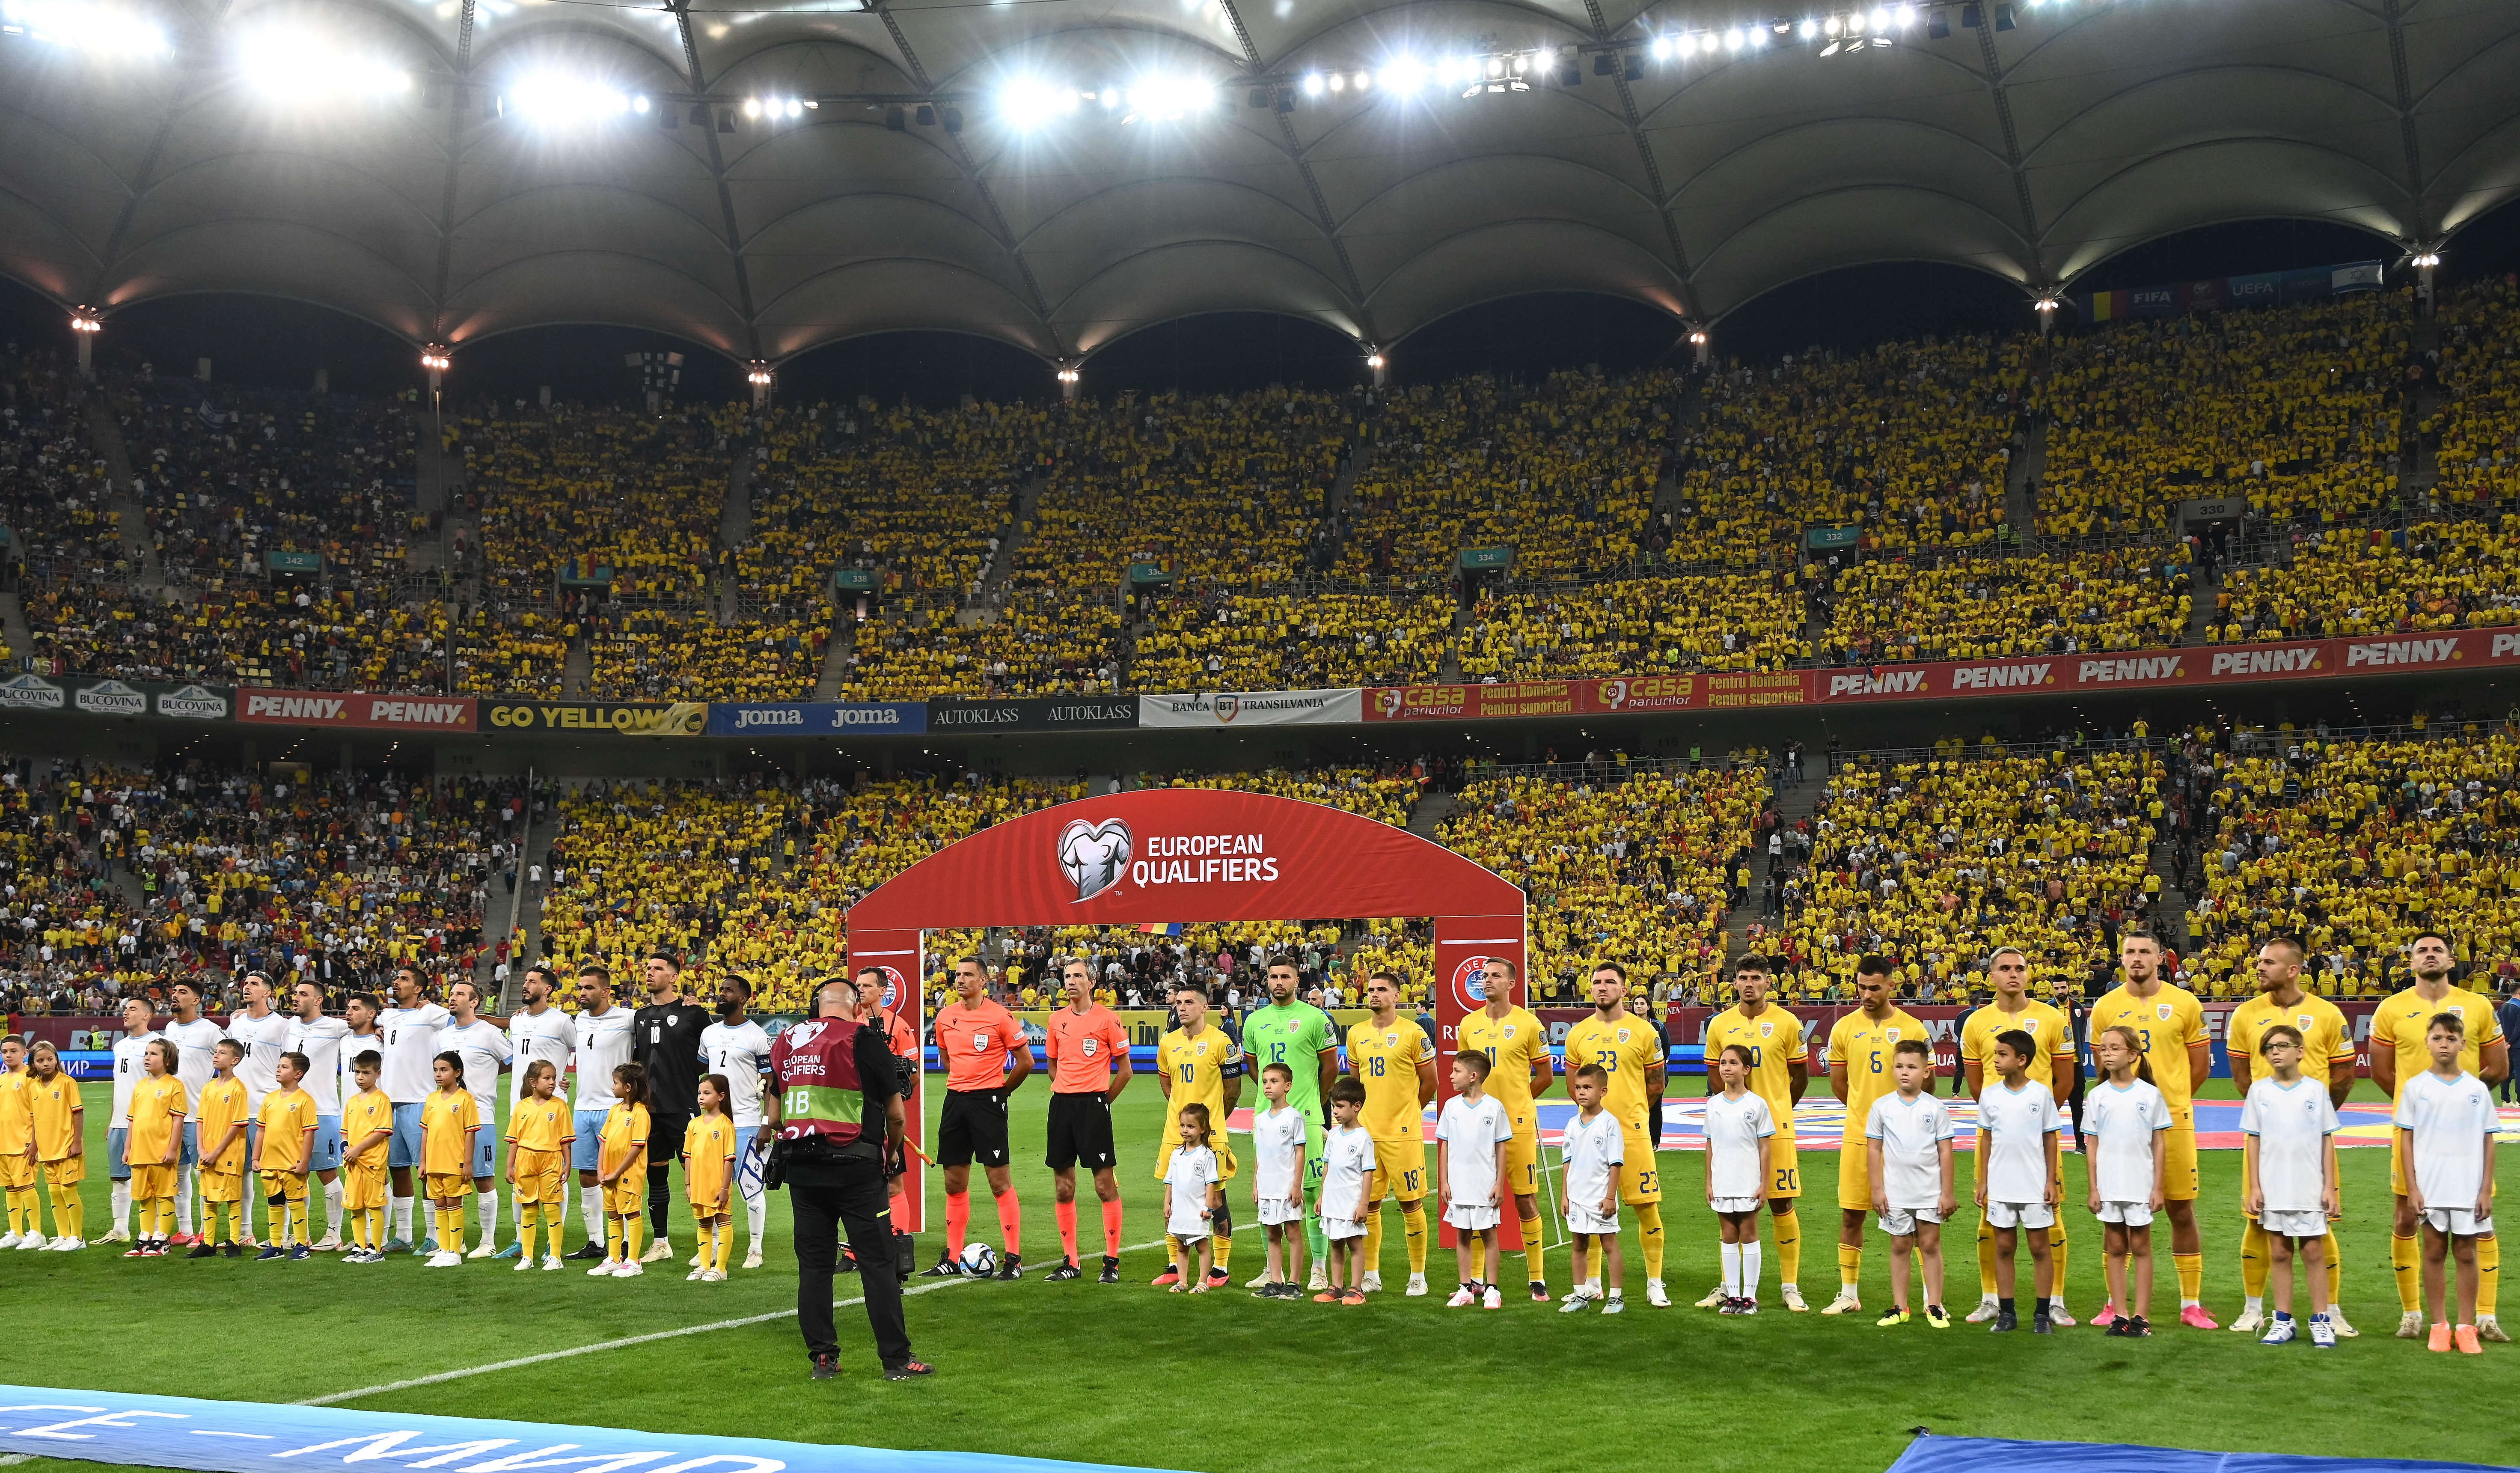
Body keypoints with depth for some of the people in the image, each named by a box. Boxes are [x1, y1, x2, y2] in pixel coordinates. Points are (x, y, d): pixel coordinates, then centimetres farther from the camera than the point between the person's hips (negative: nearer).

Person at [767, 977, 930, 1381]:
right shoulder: (864, 1040, -4)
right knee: (877, 1262, 0)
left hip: (800, 1165, 5)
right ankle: (896, 1359, 2)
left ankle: (822, 1358, 12)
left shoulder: (785, 1041, 11)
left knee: (813, 1263, 11)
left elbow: (773, 1116, 15)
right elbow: (897, 1114, -2)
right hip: (854, 1165, -5)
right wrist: (893, 1153, 15)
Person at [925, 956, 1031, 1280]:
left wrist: (1002, 1090, 5)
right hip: (955, 1100, 6)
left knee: (1000, 1181, -6)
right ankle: (953, 1259, 17)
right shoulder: (945, 1017, 8)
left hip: (988, 1101, -6)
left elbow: (1025, 1061, -2)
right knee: (954, 1183, 9)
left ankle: (1013, 1259, -2)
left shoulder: (1000, 1016, -8)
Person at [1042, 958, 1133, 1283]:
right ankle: (1070, 1262, 14)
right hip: (1062, 1104, 5)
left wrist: (1101, 1099, 0)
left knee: (1105, 1186, -5)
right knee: (1063, 1189, 6)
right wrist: (1066, 1095, 13)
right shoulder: (1057, 1020, 11)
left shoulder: (1107, 1019, -4)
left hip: (1094, 1102, -5)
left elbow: (1125, 1070, 1)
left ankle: (1112, 1262, 1)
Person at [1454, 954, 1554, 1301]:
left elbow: (1546, 1075, 2)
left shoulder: (1528, 1024, -5)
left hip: (1518, 1126, -4)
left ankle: (1537, 1279, 7)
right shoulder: (1469, 1024, 8)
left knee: (1526, 1201, 0)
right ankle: (1475, 1279, 16)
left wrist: (1515, 1102, 5)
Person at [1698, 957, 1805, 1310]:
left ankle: (1790, 1286, 8)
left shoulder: (1787, 1023, -2)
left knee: (1782, 1204, 0)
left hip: (1776, 1128, -2)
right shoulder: (1720, 1025, 5)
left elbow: (1800, 1076, 6)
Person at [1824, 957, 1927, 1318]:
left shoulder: (1912, 1028, -2)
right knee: (1851, 1215, 4)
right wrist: (1867, 1109, 11)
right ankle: (1848, 1295, 14)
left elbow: (1927, 1083, 6)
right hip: (1857, 1135, 2)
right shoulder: (1844, 1028, 4)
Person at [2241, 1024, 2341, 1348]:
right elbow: (2252, 1141, 5)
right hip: (2272, 1190, 2)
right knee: (2280, 1252, 8)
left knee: (2313, 1251, 1)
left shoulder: (2316, 1090, 0)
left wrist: (2330, 1187, -2)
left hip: (2310, 1189, -2)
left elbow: (2327, 1140, 2)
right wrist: (2254, 1188, 1)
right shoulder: (2259, 1091, 3)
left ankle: (2320, 1321, 8)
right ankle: (2283, 1321, 14)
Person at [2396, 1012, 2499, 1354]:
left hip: (2469, 1190, 0)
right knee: (2435, 1252, 6)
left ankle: (2466, 1327, 14)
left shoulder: (2477, 1089, 2)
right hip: (2429, 1189, 0)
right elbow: (2406, 1138, 2)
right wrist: (2412, 1188, -4)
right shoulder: (2416, 1088, 0)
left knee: (2467, 1255, 5)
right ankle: (2440, 1325, 14)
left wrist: (2487, 1190, -1)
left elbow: (2488, 1142, 3)